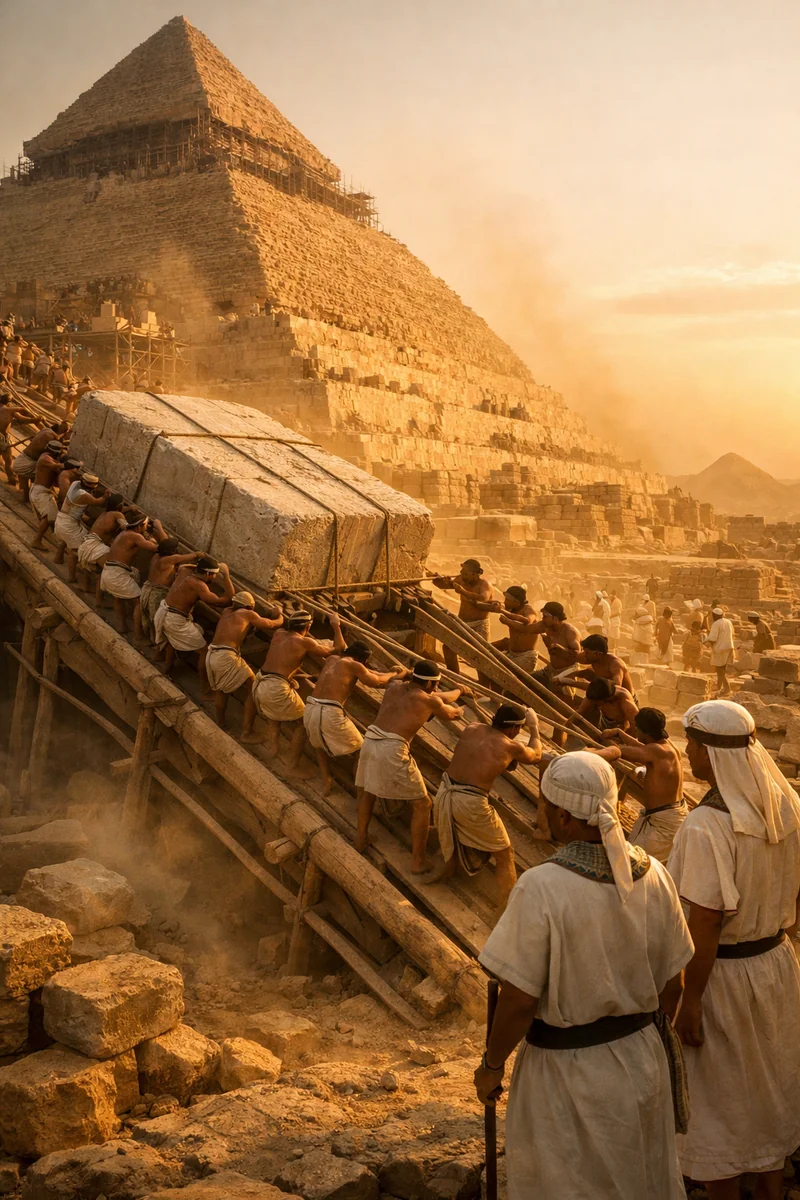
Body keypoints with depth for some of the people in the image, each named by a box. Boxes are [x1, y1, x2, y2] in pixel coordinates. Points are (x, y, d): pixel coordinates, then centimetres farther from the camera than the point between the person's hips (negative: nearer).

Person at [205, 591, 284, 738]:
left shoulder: (226, 612, 22)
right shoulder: (249, 614, 7)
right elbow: (272, 624, 15)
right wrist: (279, 615, 35)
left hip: (211, 655, 7)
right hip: (227, 657, -7)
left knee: (220, 688, 33)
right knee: (253, 689, 6)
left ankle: (220, 725, 44)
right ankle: (246, 733, 4)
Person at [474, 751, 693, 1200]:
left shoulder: (542, 888, -26)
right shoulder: (653, 875, -9)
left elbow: (520, 999, -22)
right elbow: (672, 984, 1)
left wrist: (492, 1065, -5)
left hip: (569, 1073, -5)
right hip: (643, 1062, 6)